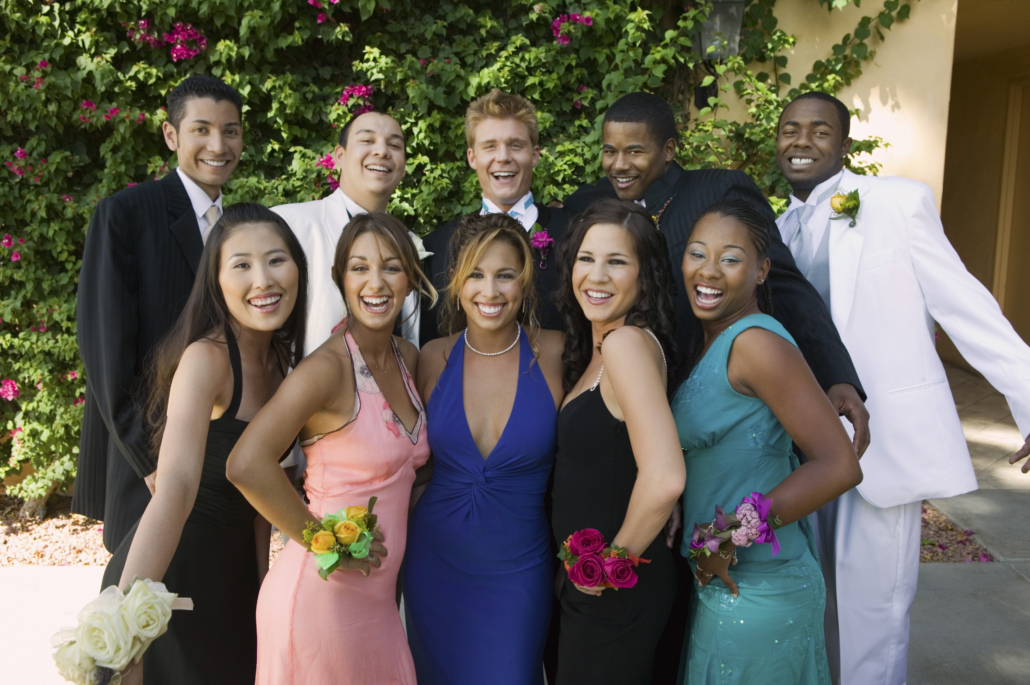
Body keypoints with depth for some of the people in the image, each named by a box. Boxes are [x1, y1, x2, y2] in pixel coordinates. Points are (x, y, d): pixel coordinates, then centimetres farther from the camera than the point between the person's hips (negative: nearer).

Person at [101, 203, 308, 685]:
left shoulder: (278, 360, 0)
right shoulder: (206, 358, -23)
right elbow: (175, 487, -36)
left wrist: (262, 577, 7)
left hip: (235, 573, 7)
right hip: (169, 573, -7)